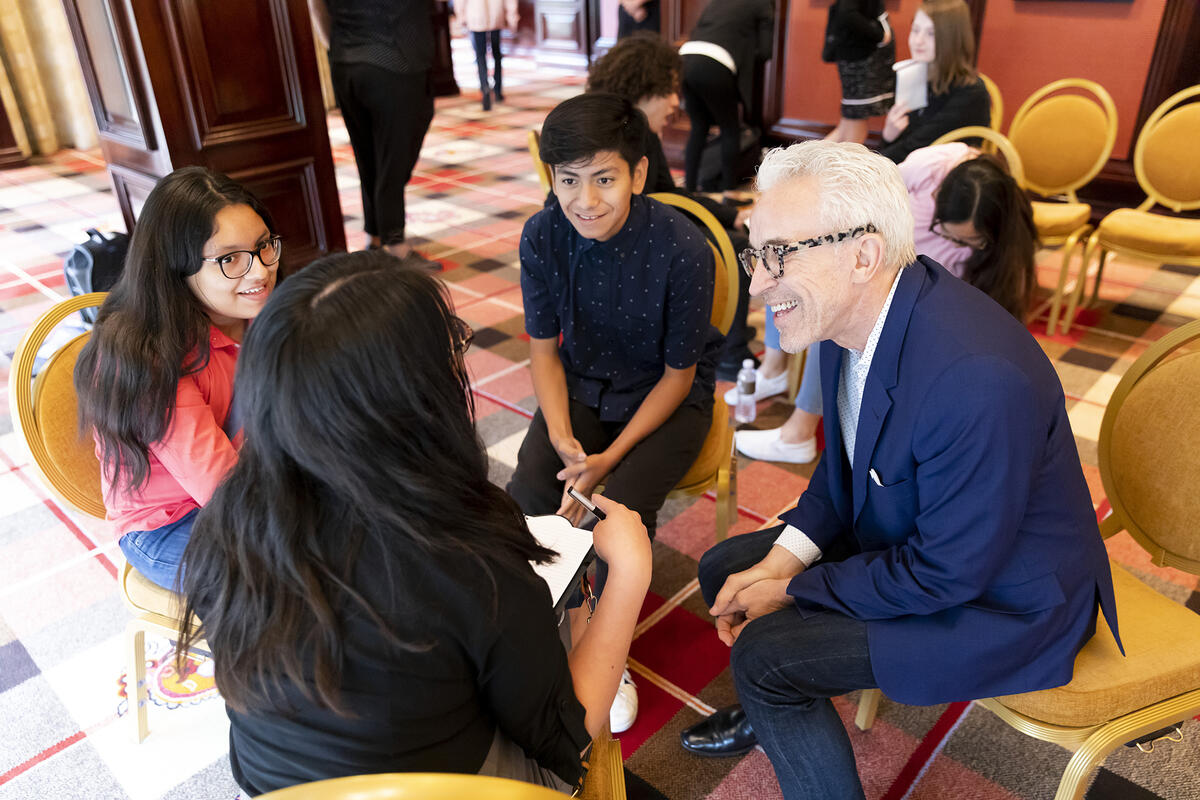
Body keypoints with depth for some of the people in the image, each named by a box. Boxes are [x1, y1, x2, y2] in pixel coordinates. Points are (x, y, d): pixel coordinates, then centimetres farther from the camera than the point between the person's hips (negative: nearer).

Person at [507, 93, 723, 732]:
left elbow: (678, 373, -14)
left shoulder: (682, 252, -24)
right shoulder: (543, 236, -14)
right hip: (581, 385, 3)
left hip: (666, 394, -2)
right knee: (526, 497, -21)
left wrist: (611, 457, -22)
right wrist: (562, 438, -18)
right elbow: (543, 348, -3)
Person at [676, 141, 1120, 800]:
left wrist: (791, 591, -16)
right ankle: (773, 714, 36)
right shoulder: (857, 312, -9)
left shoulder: (978, 381, -37)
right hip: (903, 534, 8)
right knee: (724, 569, 9)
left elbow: (947, 573, -27)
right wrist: (775, 564, -7)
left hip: (1004, 602, -8)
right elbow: (842, 468, 5)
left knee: (764, 652, -18)